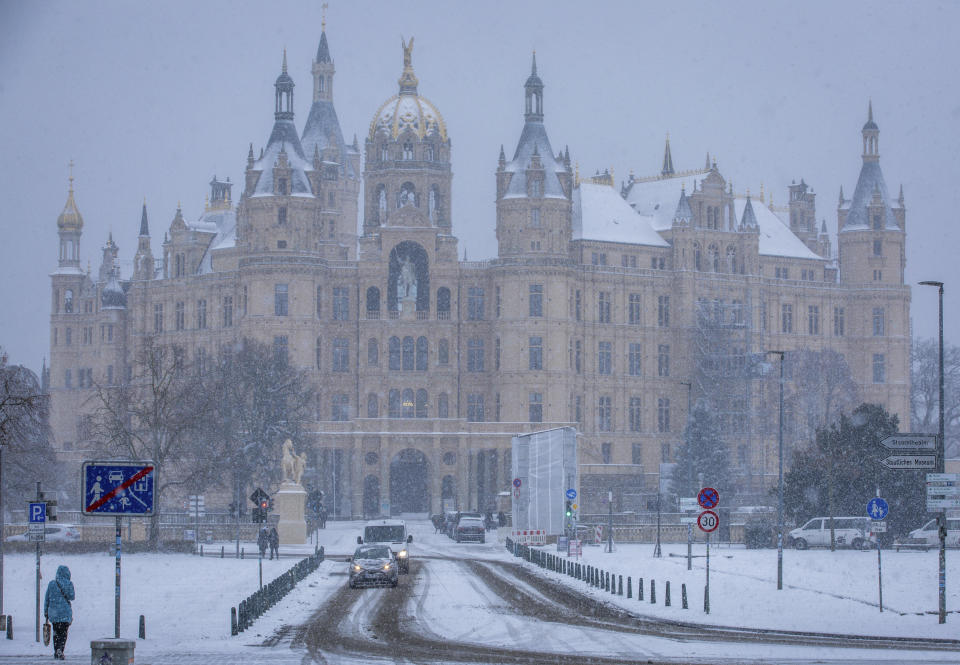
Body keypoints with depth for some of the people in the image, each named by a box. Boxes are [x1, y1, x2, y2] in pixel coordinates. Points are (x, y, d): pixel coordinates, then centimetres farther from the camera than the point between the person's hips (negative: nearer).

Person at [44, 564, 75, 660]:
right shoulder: (68, 584, -5)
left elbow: (46, 598, 6)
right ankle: (60, 650, -16)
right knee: (63, 633, 1)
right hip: (65, 612, -3)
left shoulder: (51, 583, 5)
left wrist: (46, 612, 12)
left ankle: (56, 652, 17)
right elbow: (72, 597, -6)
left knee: (56, 632, 16)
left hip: (53, 612, 3)